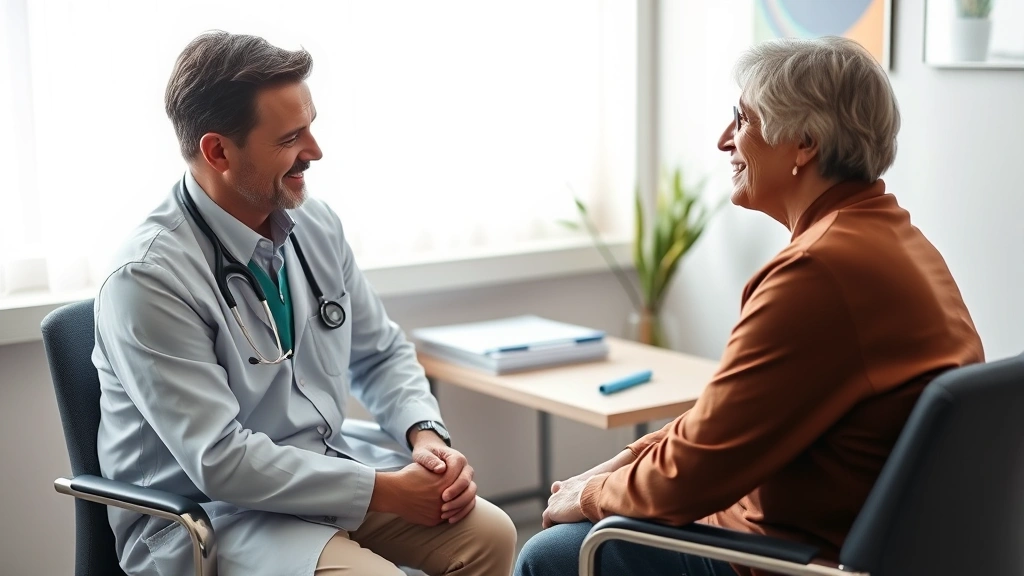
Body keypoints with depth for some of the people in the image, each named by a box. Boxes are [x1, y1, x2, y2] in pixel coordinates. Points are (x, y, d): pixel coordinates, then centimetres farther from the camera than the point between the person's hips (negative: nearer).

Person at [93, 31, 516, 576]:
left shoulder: (315, 224, 0)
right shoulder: (148, 279, -21)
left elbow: (381, 354, 13)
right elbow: (220, 462, -23)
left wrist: (426, 435, -8)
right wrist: (387, 490, -21)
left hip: (326, 468, 7)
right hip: (204, 510, -6)